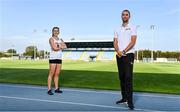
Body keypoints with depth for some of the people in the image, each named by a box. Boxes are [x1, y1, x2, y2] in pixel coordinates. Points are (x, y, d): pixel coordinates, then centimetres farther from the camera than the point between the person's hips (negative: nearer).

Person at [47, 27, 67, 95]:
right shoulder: (51, 39, -2)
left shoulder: (60, 40, 16)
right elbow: (54, 48, -16)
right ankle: (49, 89, -3)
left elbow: (65, 46, 0)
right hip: (53, 58, -6)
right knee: (51, 74, -7)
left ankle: (56, 88, 15)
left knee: (57, 74, 9)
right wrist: (61, 47, -1)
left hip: (59, 58, 6)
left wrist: (58, 46, -11)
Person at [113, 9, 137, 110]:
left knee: (128, 77, -12)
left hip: (128, 55, -5)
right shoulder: (117, 29, 17)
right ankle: (124, 98, 15)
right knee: (121, 77, 6)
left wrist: (123, 51, -16)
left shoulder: (132, 27, 4)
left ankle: (130, 100, -8)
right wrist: (118, 51, -12)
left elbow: (132, 42, -7)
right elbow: (115, 42, 8)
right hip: (119, 56, 5)